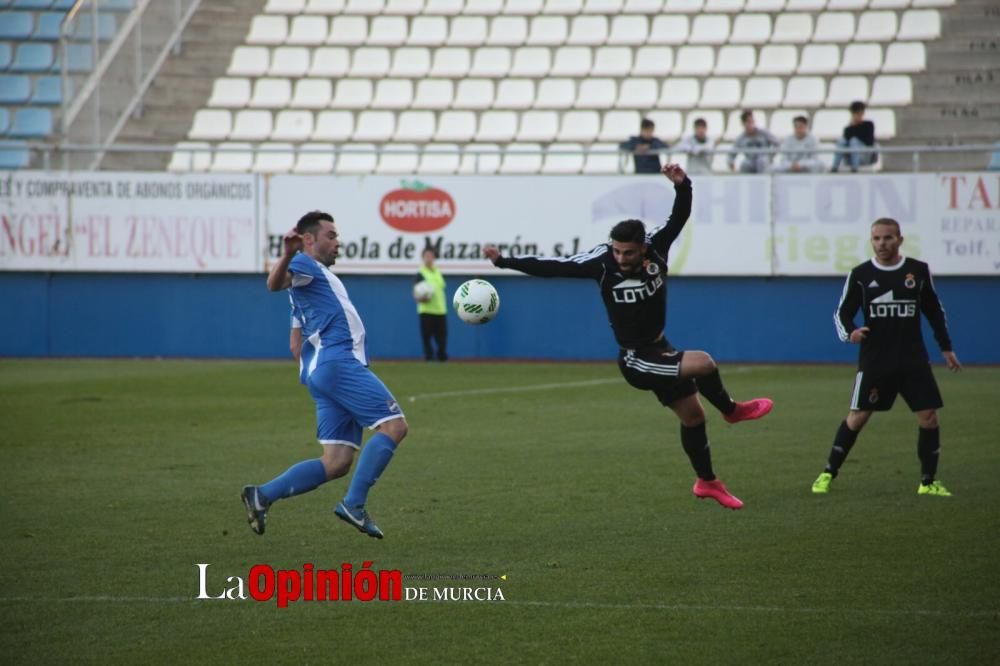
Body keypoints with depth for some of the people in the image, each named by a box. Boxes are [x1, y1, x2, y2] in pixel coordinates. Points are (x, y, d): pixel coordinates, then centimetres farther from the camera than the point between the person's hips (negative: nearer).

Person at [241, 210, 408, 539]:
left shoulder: (321, 275, 30)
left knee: (336, 464, 2)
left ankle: (262, 496, -3)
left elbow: (297, 341, 34)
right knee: (394, 425, -15)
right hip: (338, 362, -10)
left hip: (324, 371, 10)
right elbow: (276, 283, -23)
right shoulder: (305, 265, 2)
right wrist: (288, 254, -41)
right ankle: (354, 505, -20)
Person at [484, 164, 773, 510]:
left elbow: (680, 215, -18)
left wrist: (682, 185, -38)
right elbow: (553, 268, -21)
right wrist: (504, 261, -25)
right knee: (703, 363, -24)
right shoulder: (602, 261, -23)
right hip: (636, 361, -6)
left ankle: (708, 482, 35)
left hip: (659, 351, 6)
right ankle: (731, 410, 5)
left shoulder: (655, 247, -14)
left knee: (692, 415, 16)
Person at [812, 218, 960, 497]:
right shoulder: (861, 274, -1)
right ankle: (828, 473, 9)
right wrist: (849, 332, -18)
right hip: (874, 359, -1)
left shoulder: (918, 271, 3)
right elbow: (842, 312, 3)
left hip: (913, 359, 1)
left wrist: (946, 348, 14)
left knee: (929, 417, -3)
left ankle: (928, 482, 10)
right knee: (857, 416, -3)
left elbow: (934, 311, 14)